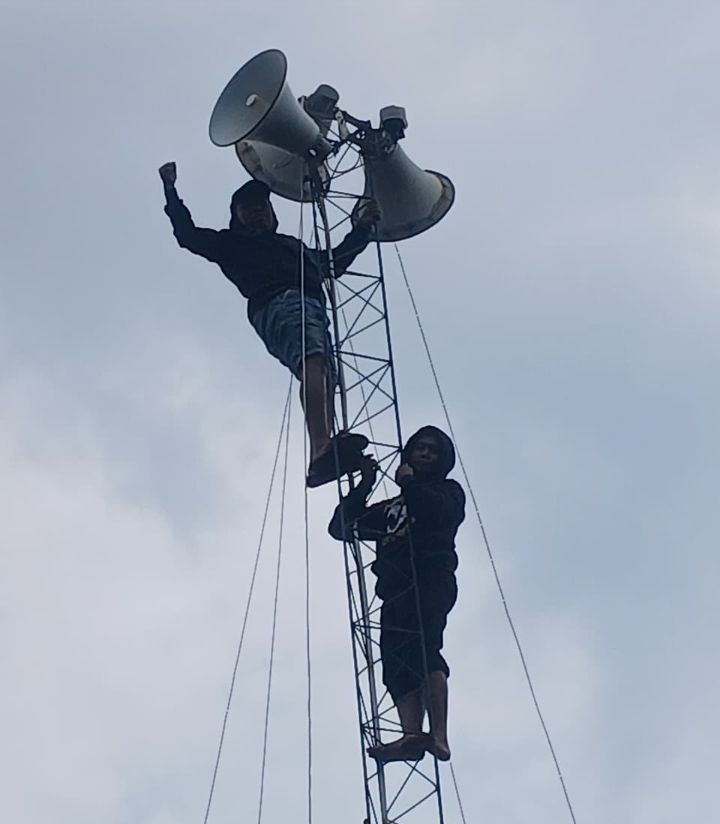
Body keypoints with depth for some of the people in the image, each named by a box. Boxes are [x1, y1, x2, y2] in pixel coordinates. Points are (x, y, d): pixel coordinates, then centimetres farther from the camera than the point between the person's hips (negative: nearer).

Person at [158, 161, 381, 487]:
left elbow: (333, 262, 51)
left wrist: (363, 226, 49)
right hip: (279, 304, -6)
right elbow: (188, 235, 21)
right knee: (314, 362, -34)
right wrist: (171, 191, 18)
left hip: (311, 309, 6)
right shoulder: (232, 244, 28)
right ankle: (321, 450, -56)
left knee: (323, 376, -21)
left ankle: (323, 459, -42)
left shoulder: (293, 246, 44)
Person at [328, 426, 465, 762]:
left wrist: (409, 483, 11)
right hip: (395, 589, 6)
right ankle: (412, 735, -31)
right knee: (397, 662, -14)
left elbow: (438, 510, -3)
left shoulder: (448, 491, 22)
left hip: (430, 580, -6)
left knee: (421, 647, -26)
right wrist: (363, 487, 21)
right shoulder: (390, 508, 35)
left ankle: (439, 736, -37)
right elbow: (340, 527, 29)